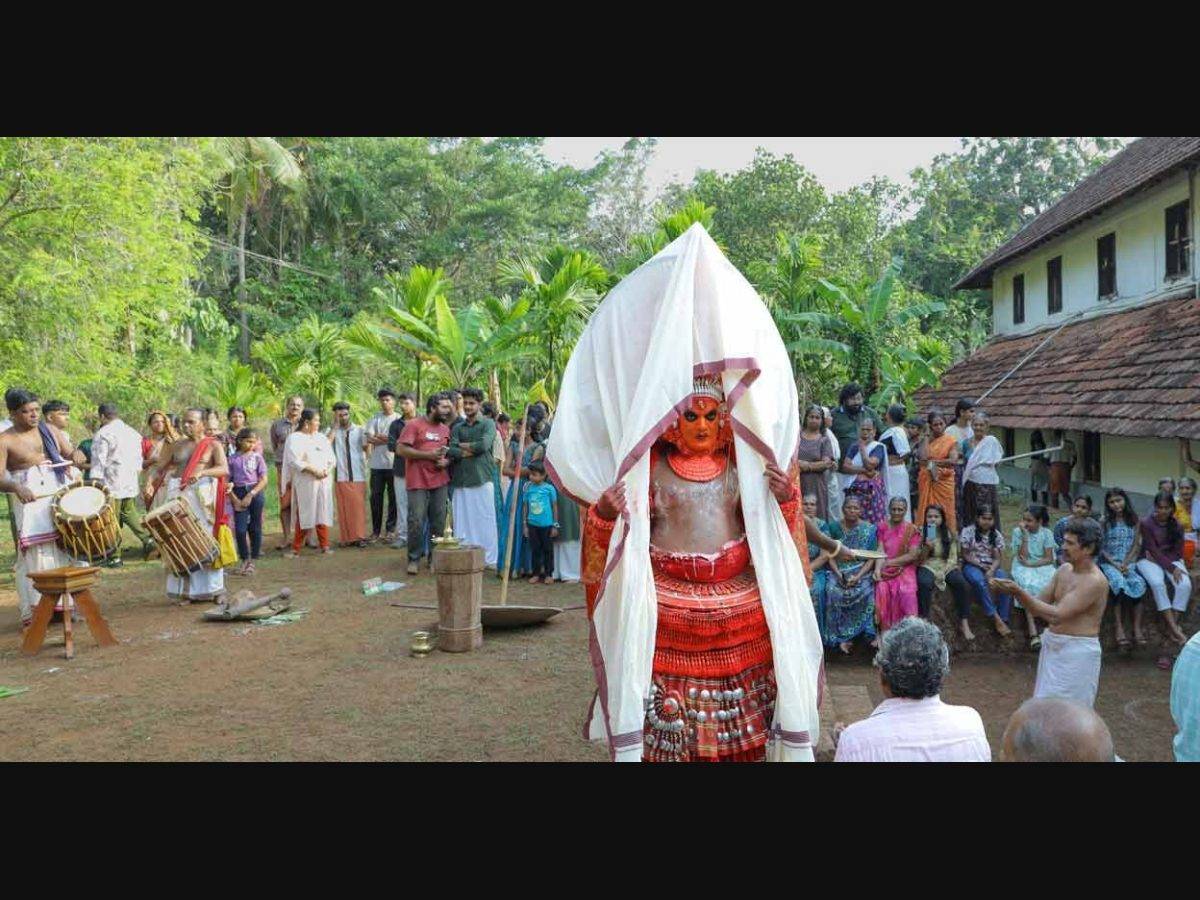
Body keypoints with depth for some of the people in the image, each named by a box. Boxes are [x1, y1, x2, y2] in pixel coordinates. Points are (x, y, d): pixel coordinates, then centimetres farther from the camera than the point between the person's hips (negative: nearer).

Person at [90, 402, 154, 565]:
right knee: (129, 512, 20)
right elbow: (138, 460, 17)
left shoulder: (103, 434, -11)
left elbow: (98, 462, -13)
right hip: (130, 483, 7)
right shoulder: (133, 433, 12)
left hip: (111, 485, -7)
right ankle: (147, 538, 3)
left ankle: (115, 556, 2)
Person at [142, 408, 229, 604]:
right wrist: (149, 484, -9)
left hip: (203, 494, -3)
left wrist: (201, 472, -27)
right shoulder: (177, 446, 15)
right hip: (178, 494, 3)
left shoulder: (213, 445, 4)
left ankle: (214, 589, 6)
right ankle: (185, 591, 5)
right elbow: (159, 467, 10)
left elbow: (224, 469, -11)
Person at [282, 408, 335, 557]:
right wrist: (313, 470, -17)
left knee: (323, 513, 4)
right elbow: (294, 460, -11)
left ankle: (325, 546, 7)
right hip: (305, 483, -5)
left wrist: (327, 469, -6)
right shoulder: (294, 438, -1)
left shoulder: (322, 438, 16)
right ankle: (296, 548, 3)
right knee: (304, 515, -4)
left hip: (323, 482, 5)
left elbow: (331, 458, 14)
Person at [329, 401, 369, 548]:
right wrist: (335, 425, -10)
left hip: (358, 475, 0)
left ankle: (359, 536, 2)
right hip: (341, 476, 0)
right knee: (343, 507, 1)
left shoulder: (359, 430, 5)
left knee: (358, 506, -2)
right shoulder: (333, 431, 5)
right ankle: (347, 537, 6)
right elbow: (327, 443, -14)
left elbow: (366, 448, 7)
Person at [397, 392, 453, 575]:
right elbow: (401, 449, -12)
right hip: (418, 482, -5)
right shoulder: (414, 425, -5)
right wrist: (429, 454, -15)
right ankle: (414, 559, 8)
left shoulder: (446, 429, 13)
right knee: (416, 521, -5)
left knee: (438, 522, 8)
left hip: (440, 481, 5)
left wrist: (446, 461, -1)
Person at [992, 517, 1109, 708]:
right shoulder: (1064, 570, 6)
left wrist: (1020, 592, -27)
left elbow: (1056, 615, -26)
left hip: (1078, 652, -8)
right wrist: (1014, 591, -8)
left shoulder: (1095, 581, -19)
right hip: (1053, 646, 8)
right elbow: (1039, 603, 10)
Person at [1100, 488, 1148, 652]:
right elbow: (1101, 547, 1)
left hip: (1129, 562, 2)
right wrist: (1115, 564, -11)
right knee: (1120, 583, -33)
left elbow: (1136, 546, 7)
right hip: (1109, 563, -2)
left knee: (1138, 583, -30)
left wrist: (1125, 563, -9)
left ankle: (1137, 629, -33)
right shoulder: (1105, 521, 5)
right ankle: (1120, 629, -34)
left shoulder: (1134, 520, 11)